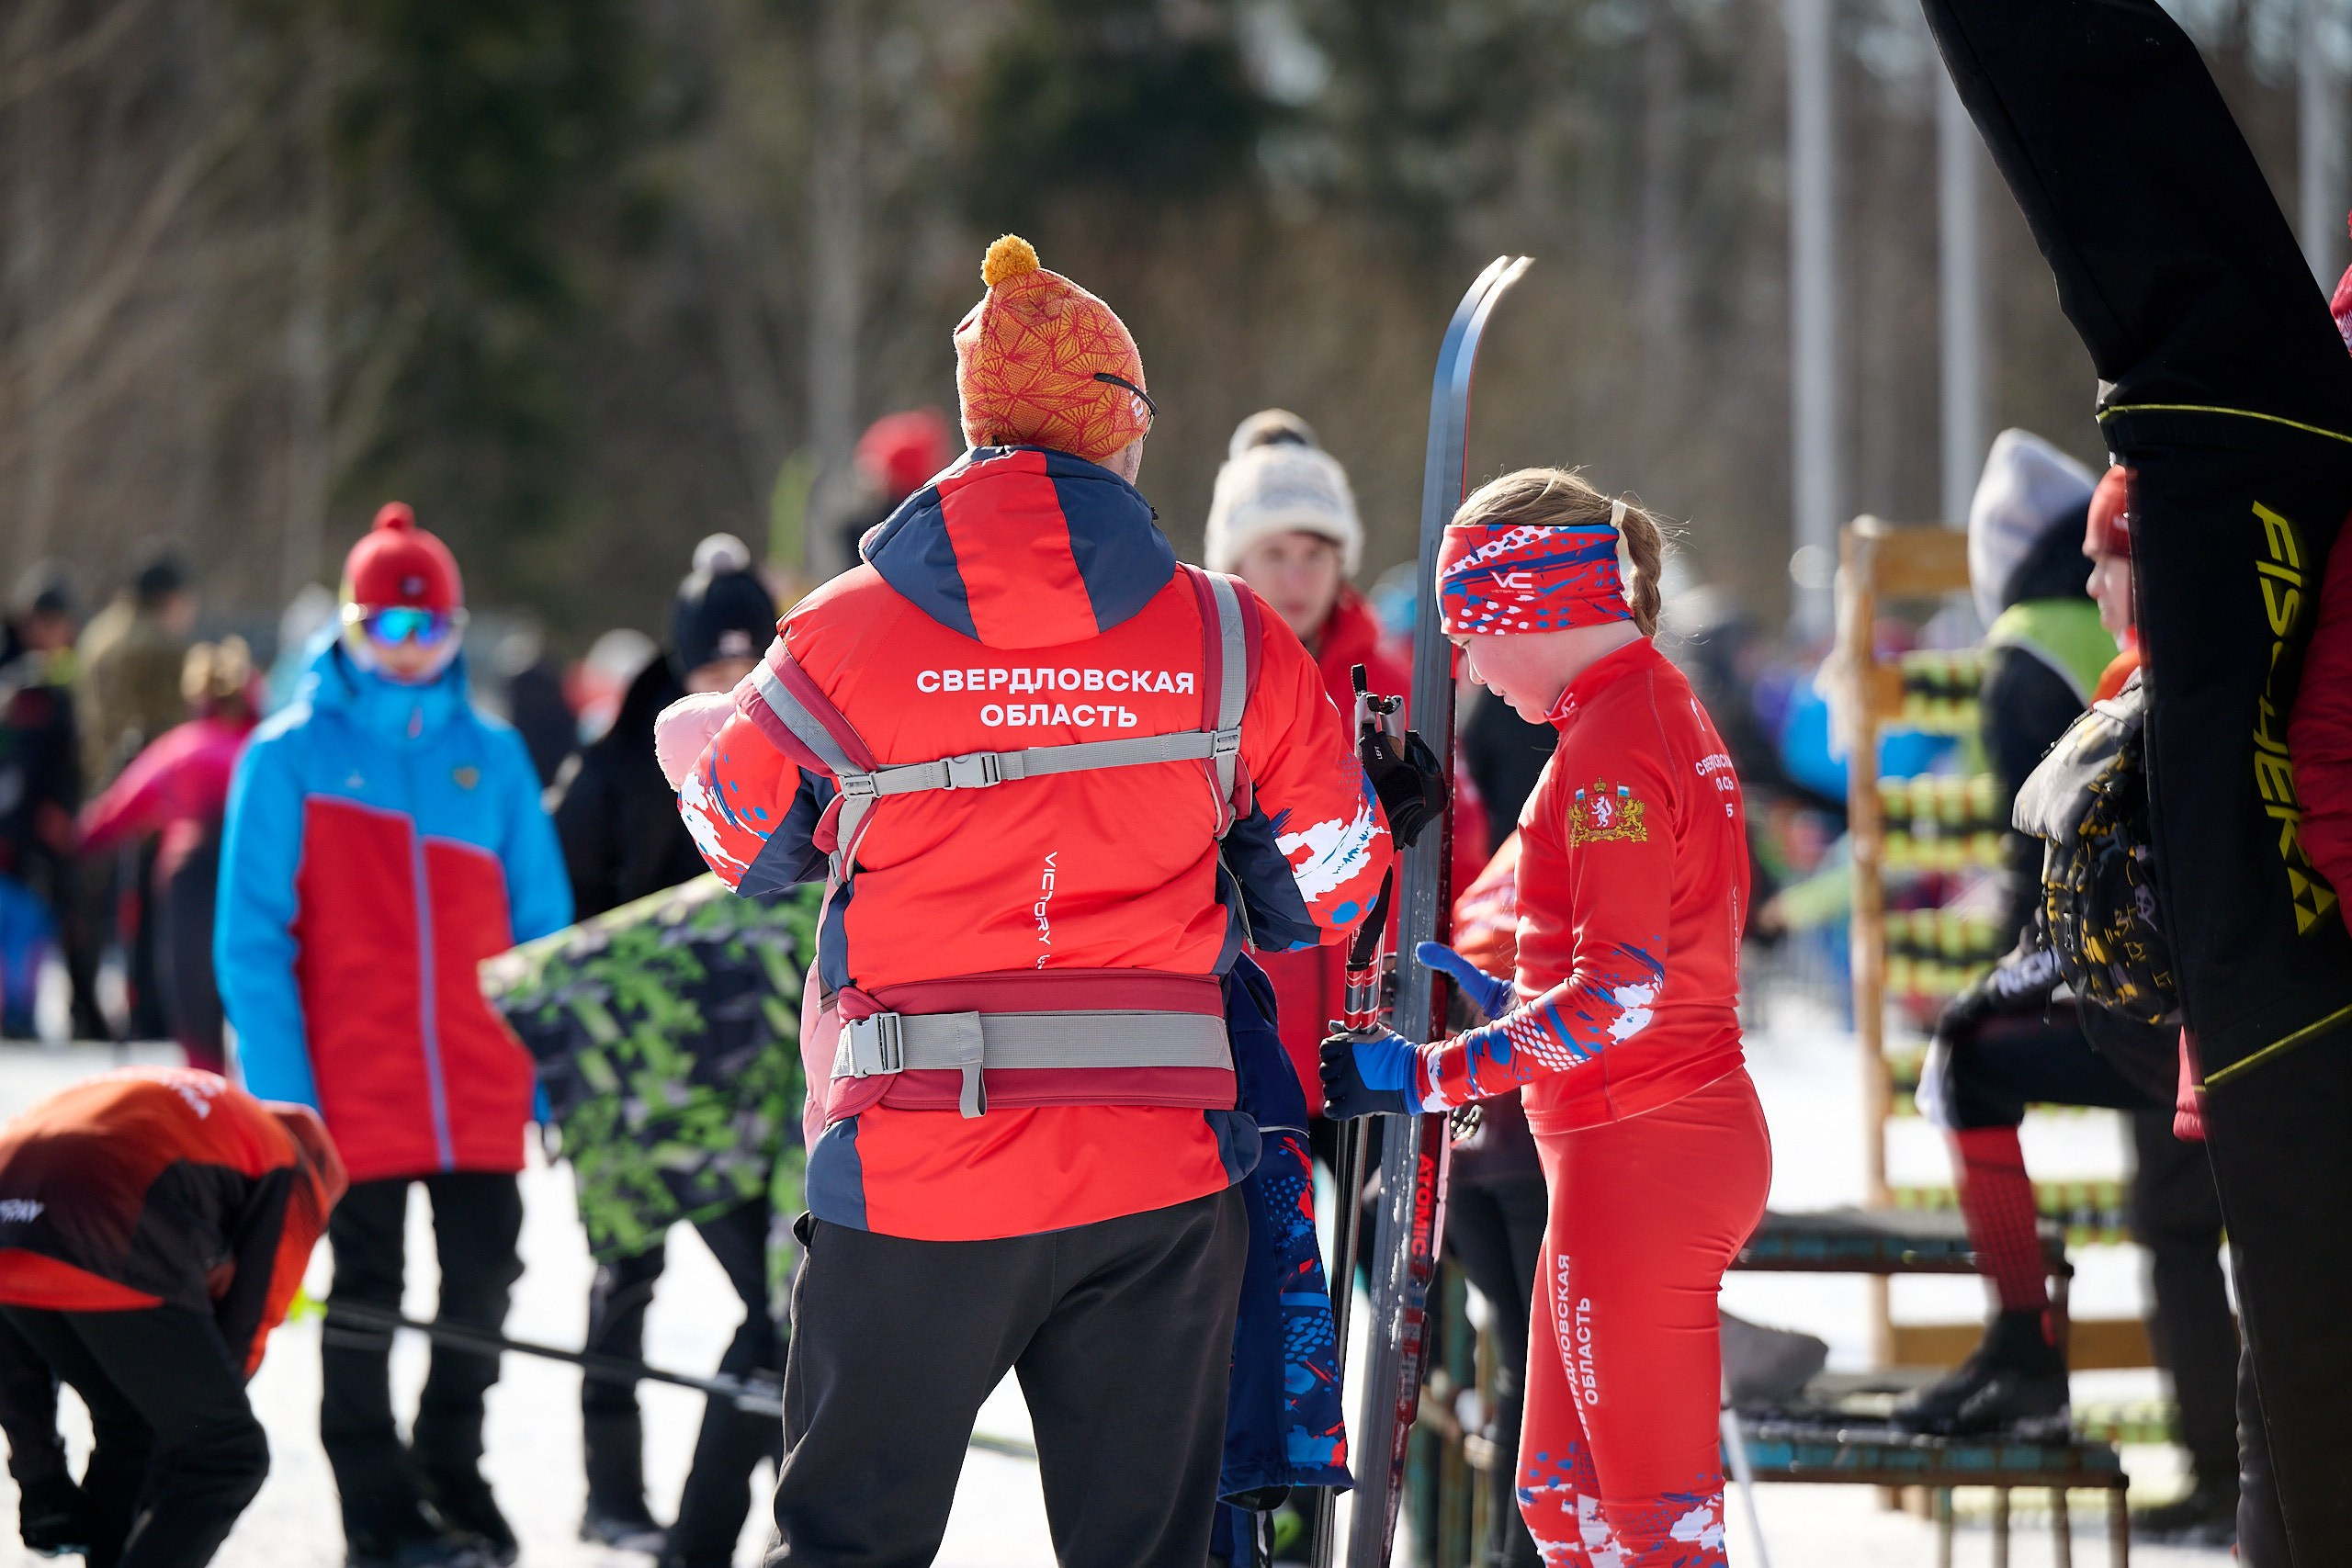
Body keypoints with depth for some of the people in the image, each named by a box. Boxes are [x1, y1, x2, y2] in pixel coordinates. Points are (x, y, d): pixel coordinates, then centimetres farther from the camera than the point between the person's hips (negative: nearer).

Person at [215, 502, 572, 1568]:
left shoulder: (491, 756, 7)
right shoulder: (291, 754, -1)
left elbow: (543, 926, 10)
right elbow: (252, 939, -4)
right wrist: (280, 1091, -11)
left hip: (483, 1093, 3)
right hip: (355, 1098, -3)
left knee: (482, 1287, 7)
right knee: (365, 1301, 3)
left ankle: (453, 1471, 28)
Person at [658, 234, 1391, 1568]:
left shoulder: (846, 635, -4)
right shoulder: (1230, 638, -2)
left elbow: (743, 841, 12)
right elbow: (1329, 885, 8)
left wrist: (692, 730, 33)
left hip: (916, 1171, -1)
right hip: (1162, 1171, 1)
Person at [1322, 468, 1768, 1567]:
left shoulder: (1612, 743, -16)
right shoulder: (1669, 711, 14)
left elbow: (1623, 993, -23)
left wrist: (1429, 1076, -20)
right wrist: (1507, 1000, 19)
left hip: (1638, 1158, -10)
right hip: (1692, 1135, 10)